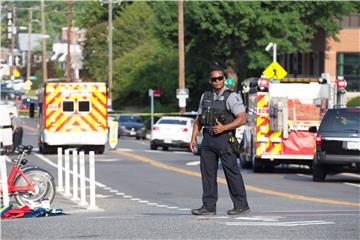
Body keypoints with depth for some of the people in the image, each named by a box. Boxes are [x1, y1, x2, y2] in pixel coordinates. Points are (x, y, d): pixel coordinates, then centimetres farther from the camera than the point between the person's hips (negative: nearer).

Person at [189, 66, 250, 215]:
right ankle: (209, 207, 8)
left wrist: (224, 128, -20)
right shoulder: (205, 97, 14)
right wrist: (193, 138, 8)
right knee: (207, 172, 4)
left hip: (224, 138, -6)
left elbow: (242, 118, -12)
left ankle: (241, 205, 2)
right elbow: (198, 120, 18)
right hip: (208, 138, 6)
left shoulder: (231, 97, -5)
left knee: (231, 172, -4)